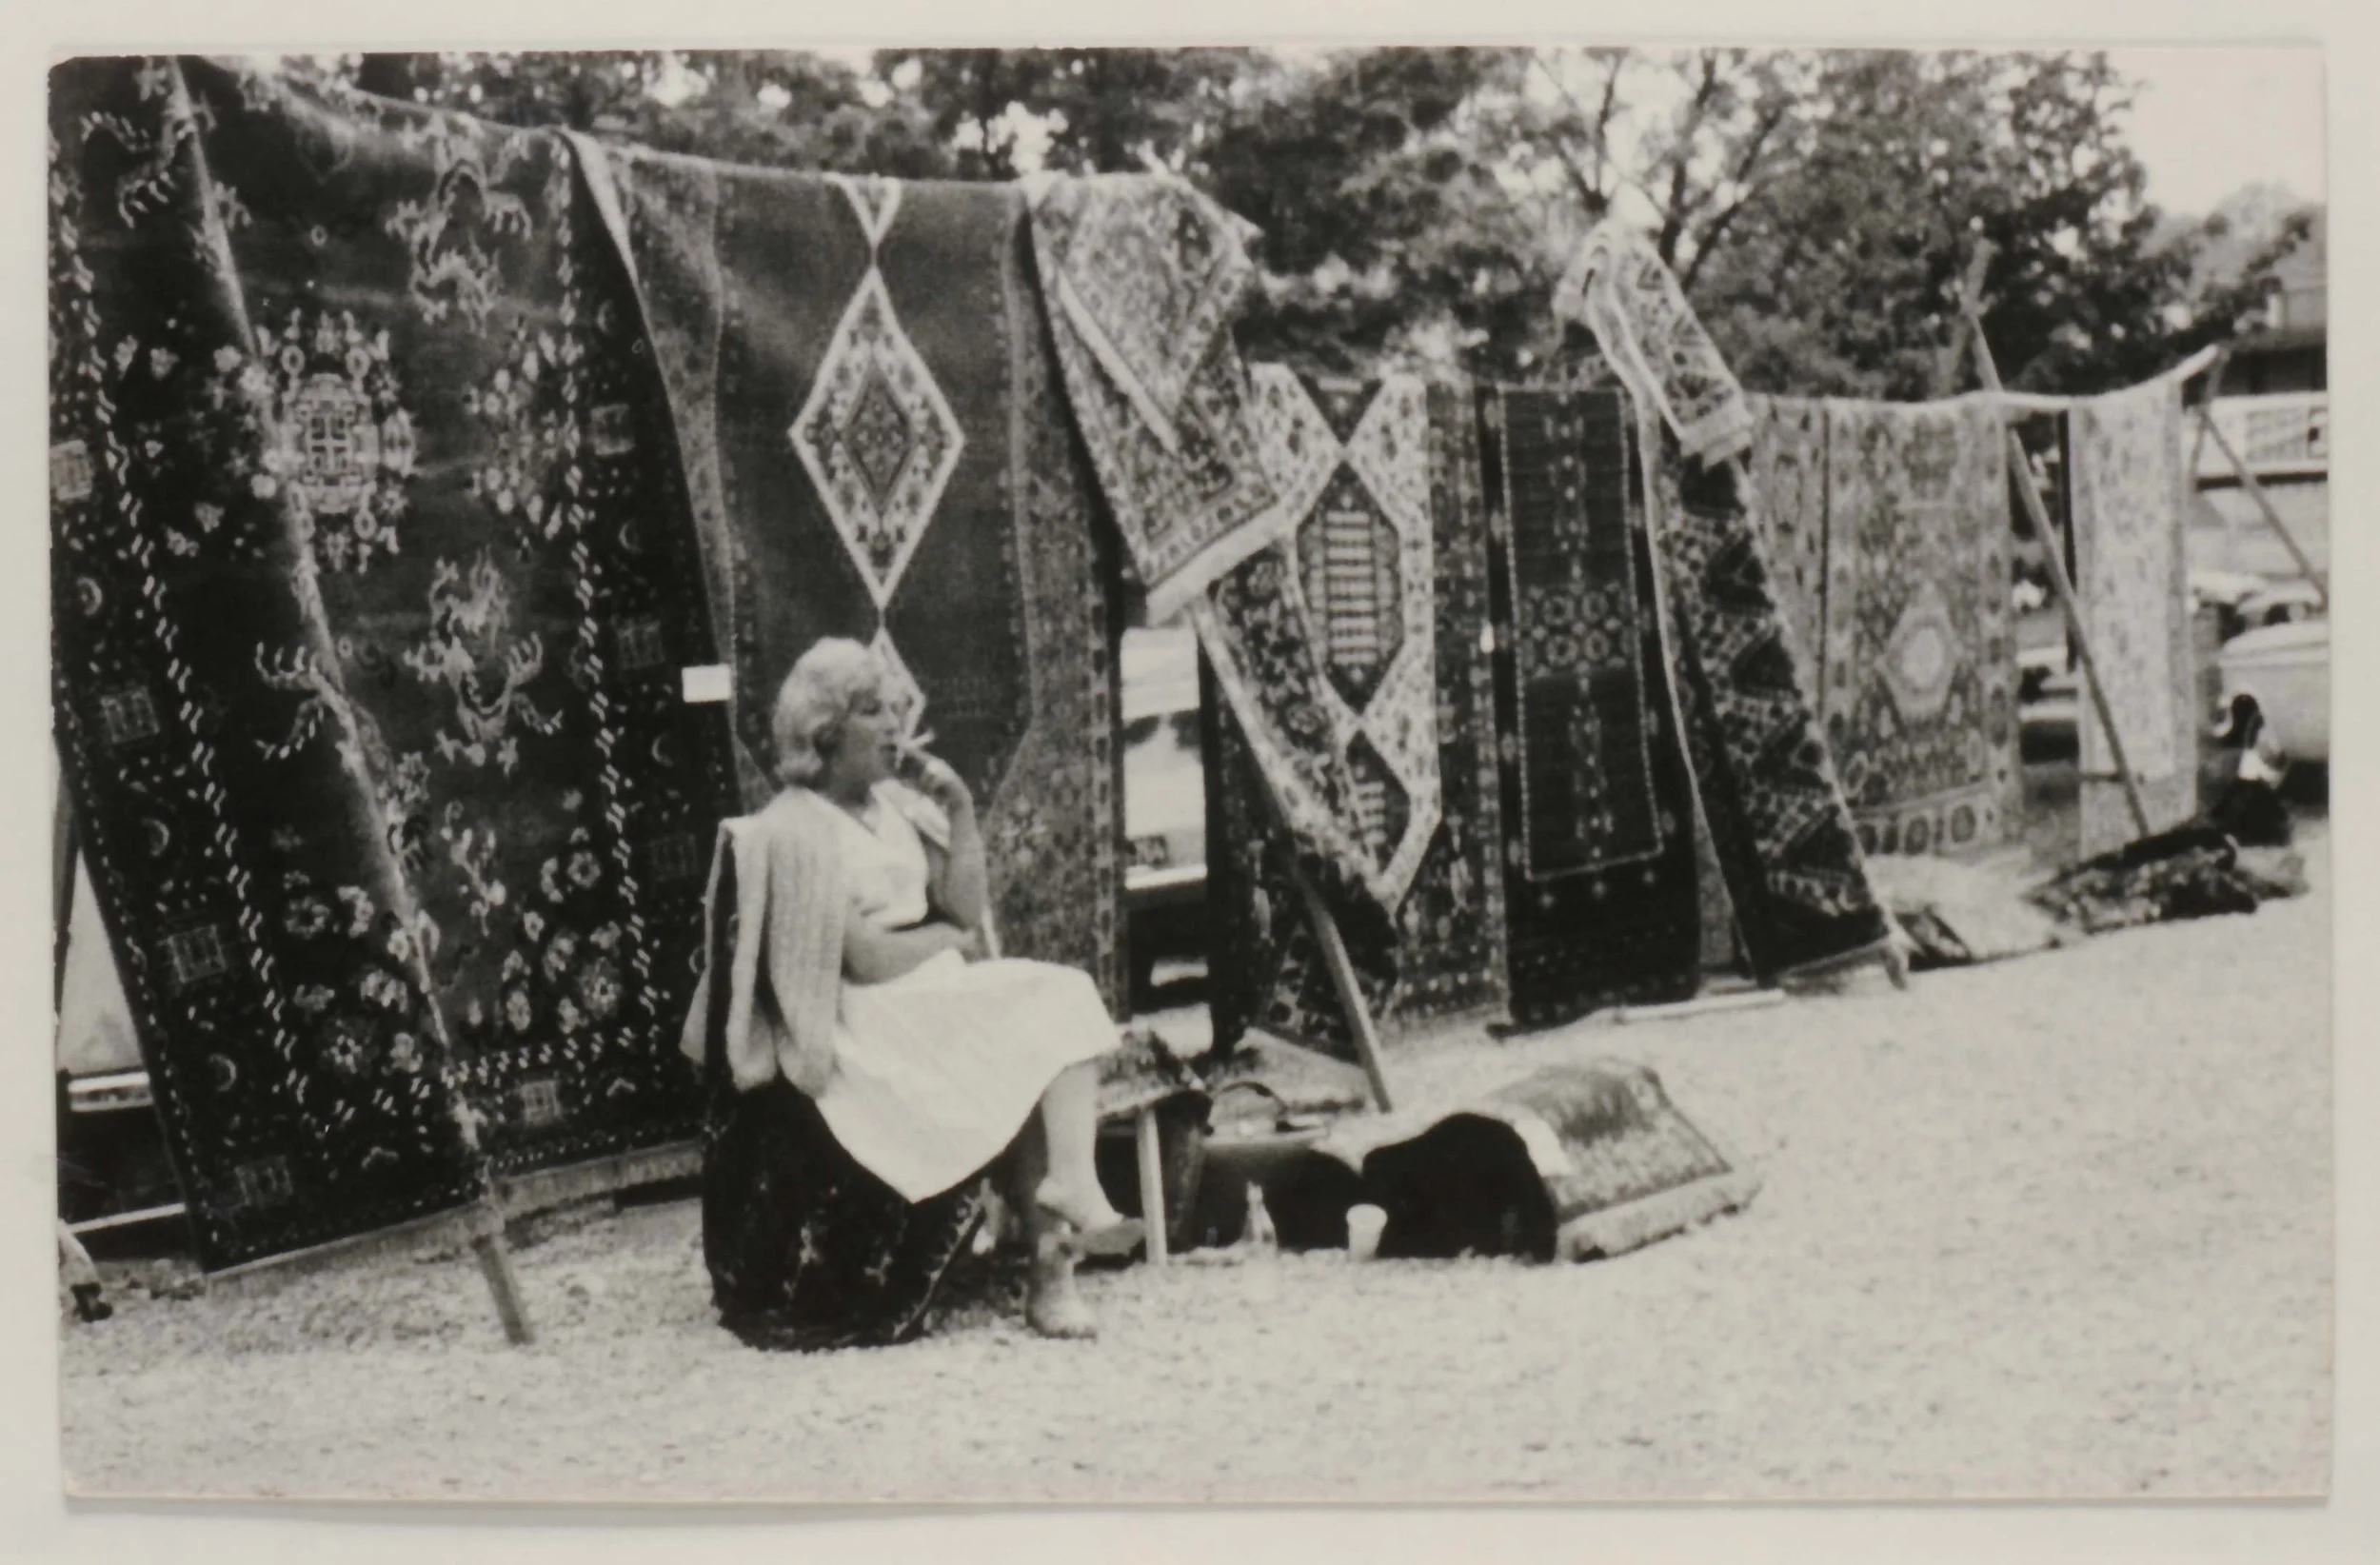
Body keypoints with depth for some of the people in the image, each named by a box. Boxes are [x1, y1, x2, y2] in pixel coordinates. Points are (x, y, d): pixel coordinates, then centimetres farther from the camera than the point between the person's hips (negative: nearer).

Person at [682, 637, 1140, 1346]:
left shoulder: (893, 803, 14)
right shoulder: (796, 831, -11)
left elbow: (966, 910, 10)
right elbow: (866, 958, -17)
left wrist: (959, 811, 1)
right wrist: (949, 938, -2)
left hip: (935, 995, 8)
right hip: (864, 1030, -8)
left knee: (1061, 1002, -16)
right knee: (1026, 1046, -21)